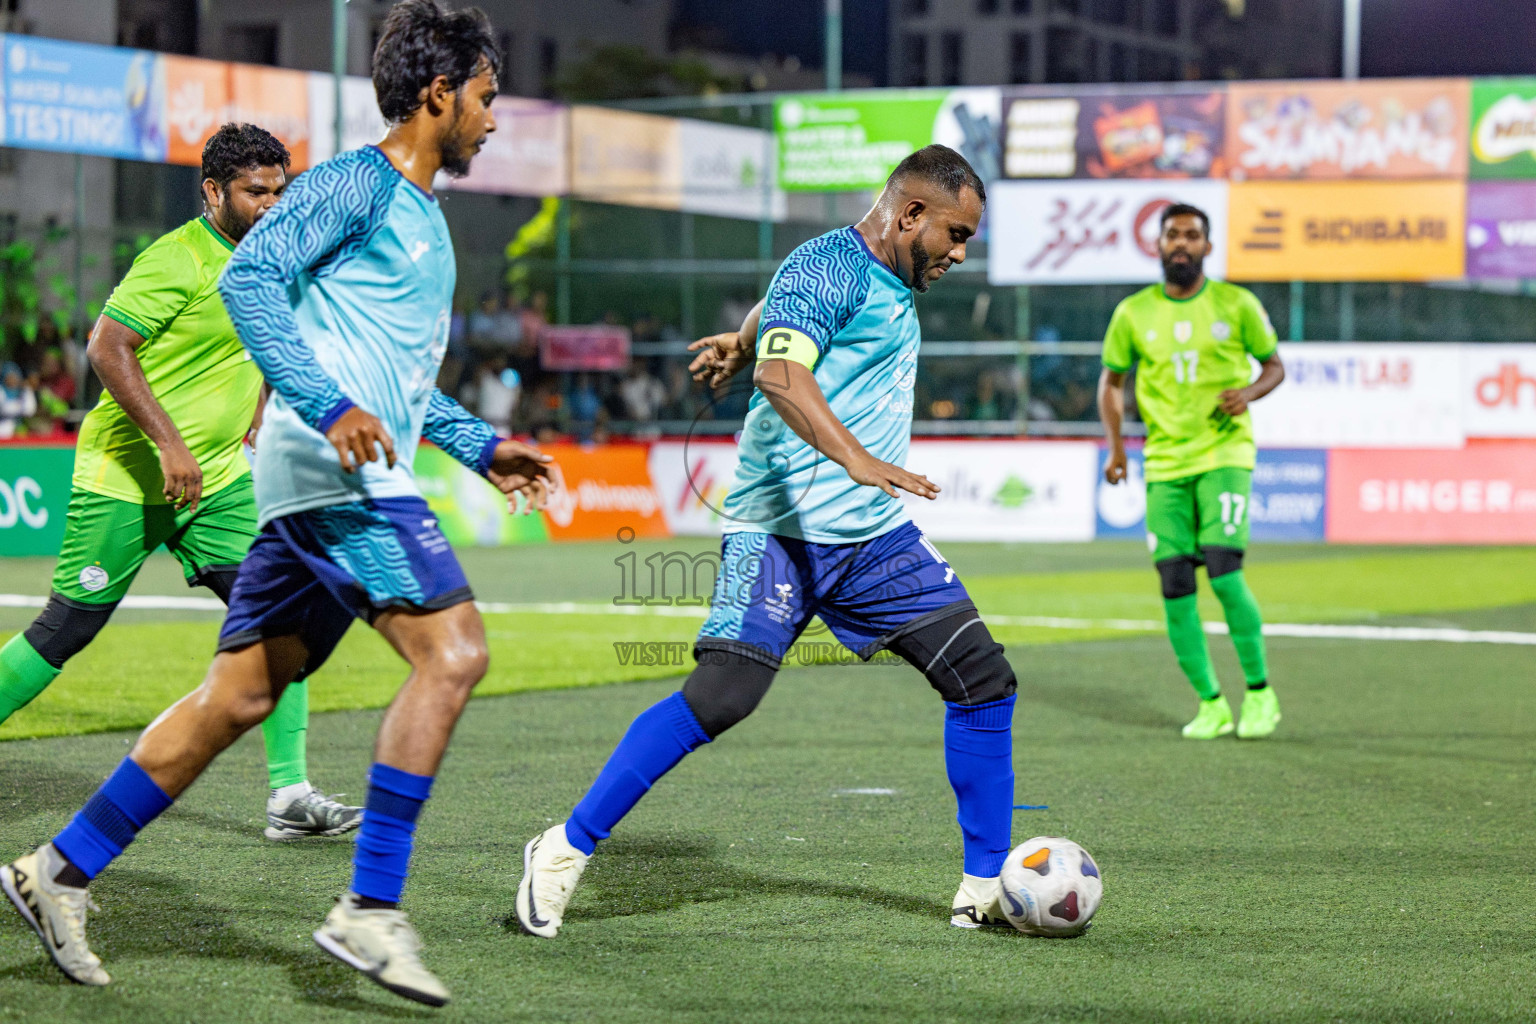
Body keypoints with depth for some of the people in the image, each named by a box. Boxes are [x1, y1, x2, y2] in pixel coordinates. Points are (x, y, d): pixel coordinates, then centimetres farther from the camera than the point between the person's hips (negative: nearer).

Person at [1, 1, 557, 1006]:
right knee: (452, 650, -18)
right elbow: (249, 275, -16)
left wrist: (481, 446, 27)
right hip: (336, 469, -10)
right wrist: (330, 407, -24)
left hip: (352, 473, 10)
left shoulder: (424, 217, 25)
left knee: (240, 695, 9)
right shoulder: (356, 184, -4)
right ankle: (370, 910, -19)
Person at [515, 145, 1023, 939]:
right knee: (724, 694, -20)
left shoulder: (892, 282, 16)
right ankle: (566, 849, -7)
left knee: (982, 681, 2)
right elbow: (780, 373, -31)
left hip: (877, 534, 9)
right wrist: (855, 458, -41)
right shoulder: (828, 266, -13)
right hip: (783, 529, -9)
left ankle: (985, 888, 12)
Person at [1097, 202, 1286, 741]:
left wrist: (1250, 391, -13)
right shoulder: (1133, 313, 5)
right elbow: (1112, 380, 15)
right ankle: (1210, 704, 10)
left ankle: (1260, 693, 1)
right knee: (1175, 585, -3)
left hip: (1224, 456, -3)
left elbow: (1274, 365, 10)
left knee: (1224, 572, -16)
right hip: (1164, 464, 3)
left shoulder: (1236, 304, 1)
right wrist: (1115, 445, 2)